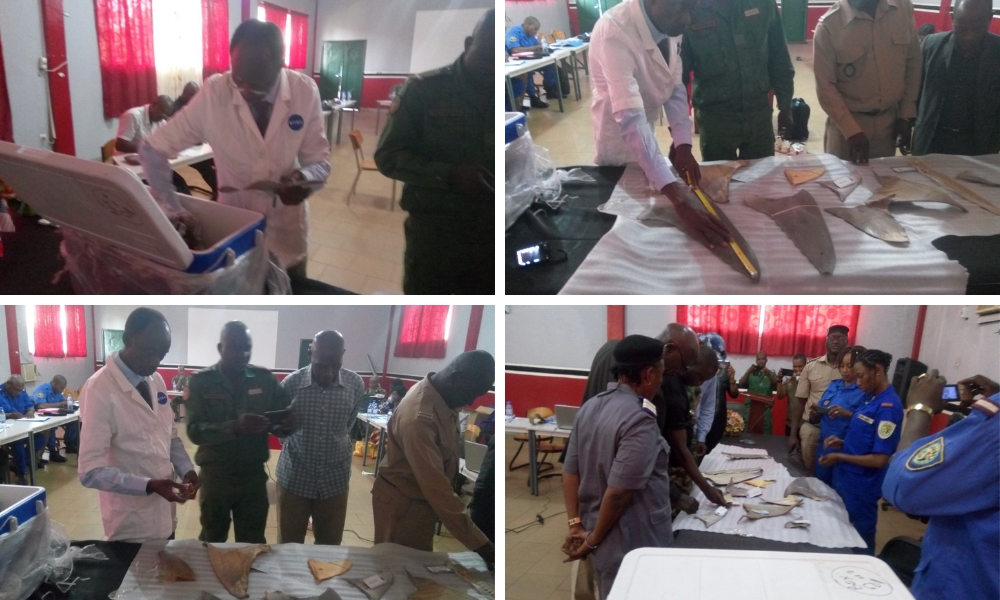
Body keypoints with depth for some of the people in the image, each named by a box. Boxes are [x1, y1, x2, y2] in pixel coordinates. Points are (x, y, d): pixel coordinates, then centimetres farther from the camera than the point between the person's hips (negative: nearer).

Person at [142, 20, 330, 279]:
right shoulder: (213, 94, -19)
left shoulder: (305, 92, -16)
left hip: (286, 229, 1)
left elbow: (319, 160, -7)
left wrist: (304, 179, -30)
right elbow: (152, 149, -10)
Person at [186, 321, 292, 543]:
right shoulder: (201, 381, -8)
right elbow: (195, 431, -18)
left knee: (254, 545, 13)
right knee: (212, 543, 19)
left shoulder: (265, 378, -1)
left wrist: (286, 424, -27)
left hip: (254, 475, 1)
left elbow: (285, 417, -2)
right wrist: (235, 427, -35)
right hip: (215, 475, -1)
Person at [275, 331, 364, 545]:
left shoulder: (356, 384, -8)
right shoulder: (291, 383, -12)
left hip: (335, 480, 1)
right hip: (294, 478, -1)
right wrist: (296, 443, -4)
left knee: (330, 547, 14)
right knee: (289, 547, 11)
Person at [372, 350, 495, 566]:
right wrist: (479, 543, -35)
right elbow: (436, 486, -37)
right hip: (402, 504, -8)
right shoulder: (419, 417, -35)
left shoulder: (444, 396, -8)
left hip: (424, 496, 8)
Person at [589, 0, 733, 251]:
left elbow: (675, 87, -4)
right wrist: (677, 195, -52)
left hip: (646, 129, 6)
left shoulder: (668, 22, -12)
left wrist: (683, 144, -21)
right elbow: (630, 118, -45)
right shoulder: (614, 33, -36)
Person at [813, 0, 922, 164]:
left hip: (890, 120, 3)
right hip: (846, 124, -3)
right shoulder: (829, 24, -16)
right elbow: (825, 86, -13)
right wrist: (852, 132, -17)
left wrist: (907, 115, 5)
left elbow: (913, 63, 6)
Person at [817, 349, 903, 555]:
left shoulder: (888, 406, -21)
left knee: (859, 543, 8)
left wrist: (840, 457, -15)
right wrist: (843, 443, 1)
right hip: (845, 480, 9)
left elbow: (879, 459, -23)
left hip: (861, 489, -9)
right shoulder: (870, 398, 7)